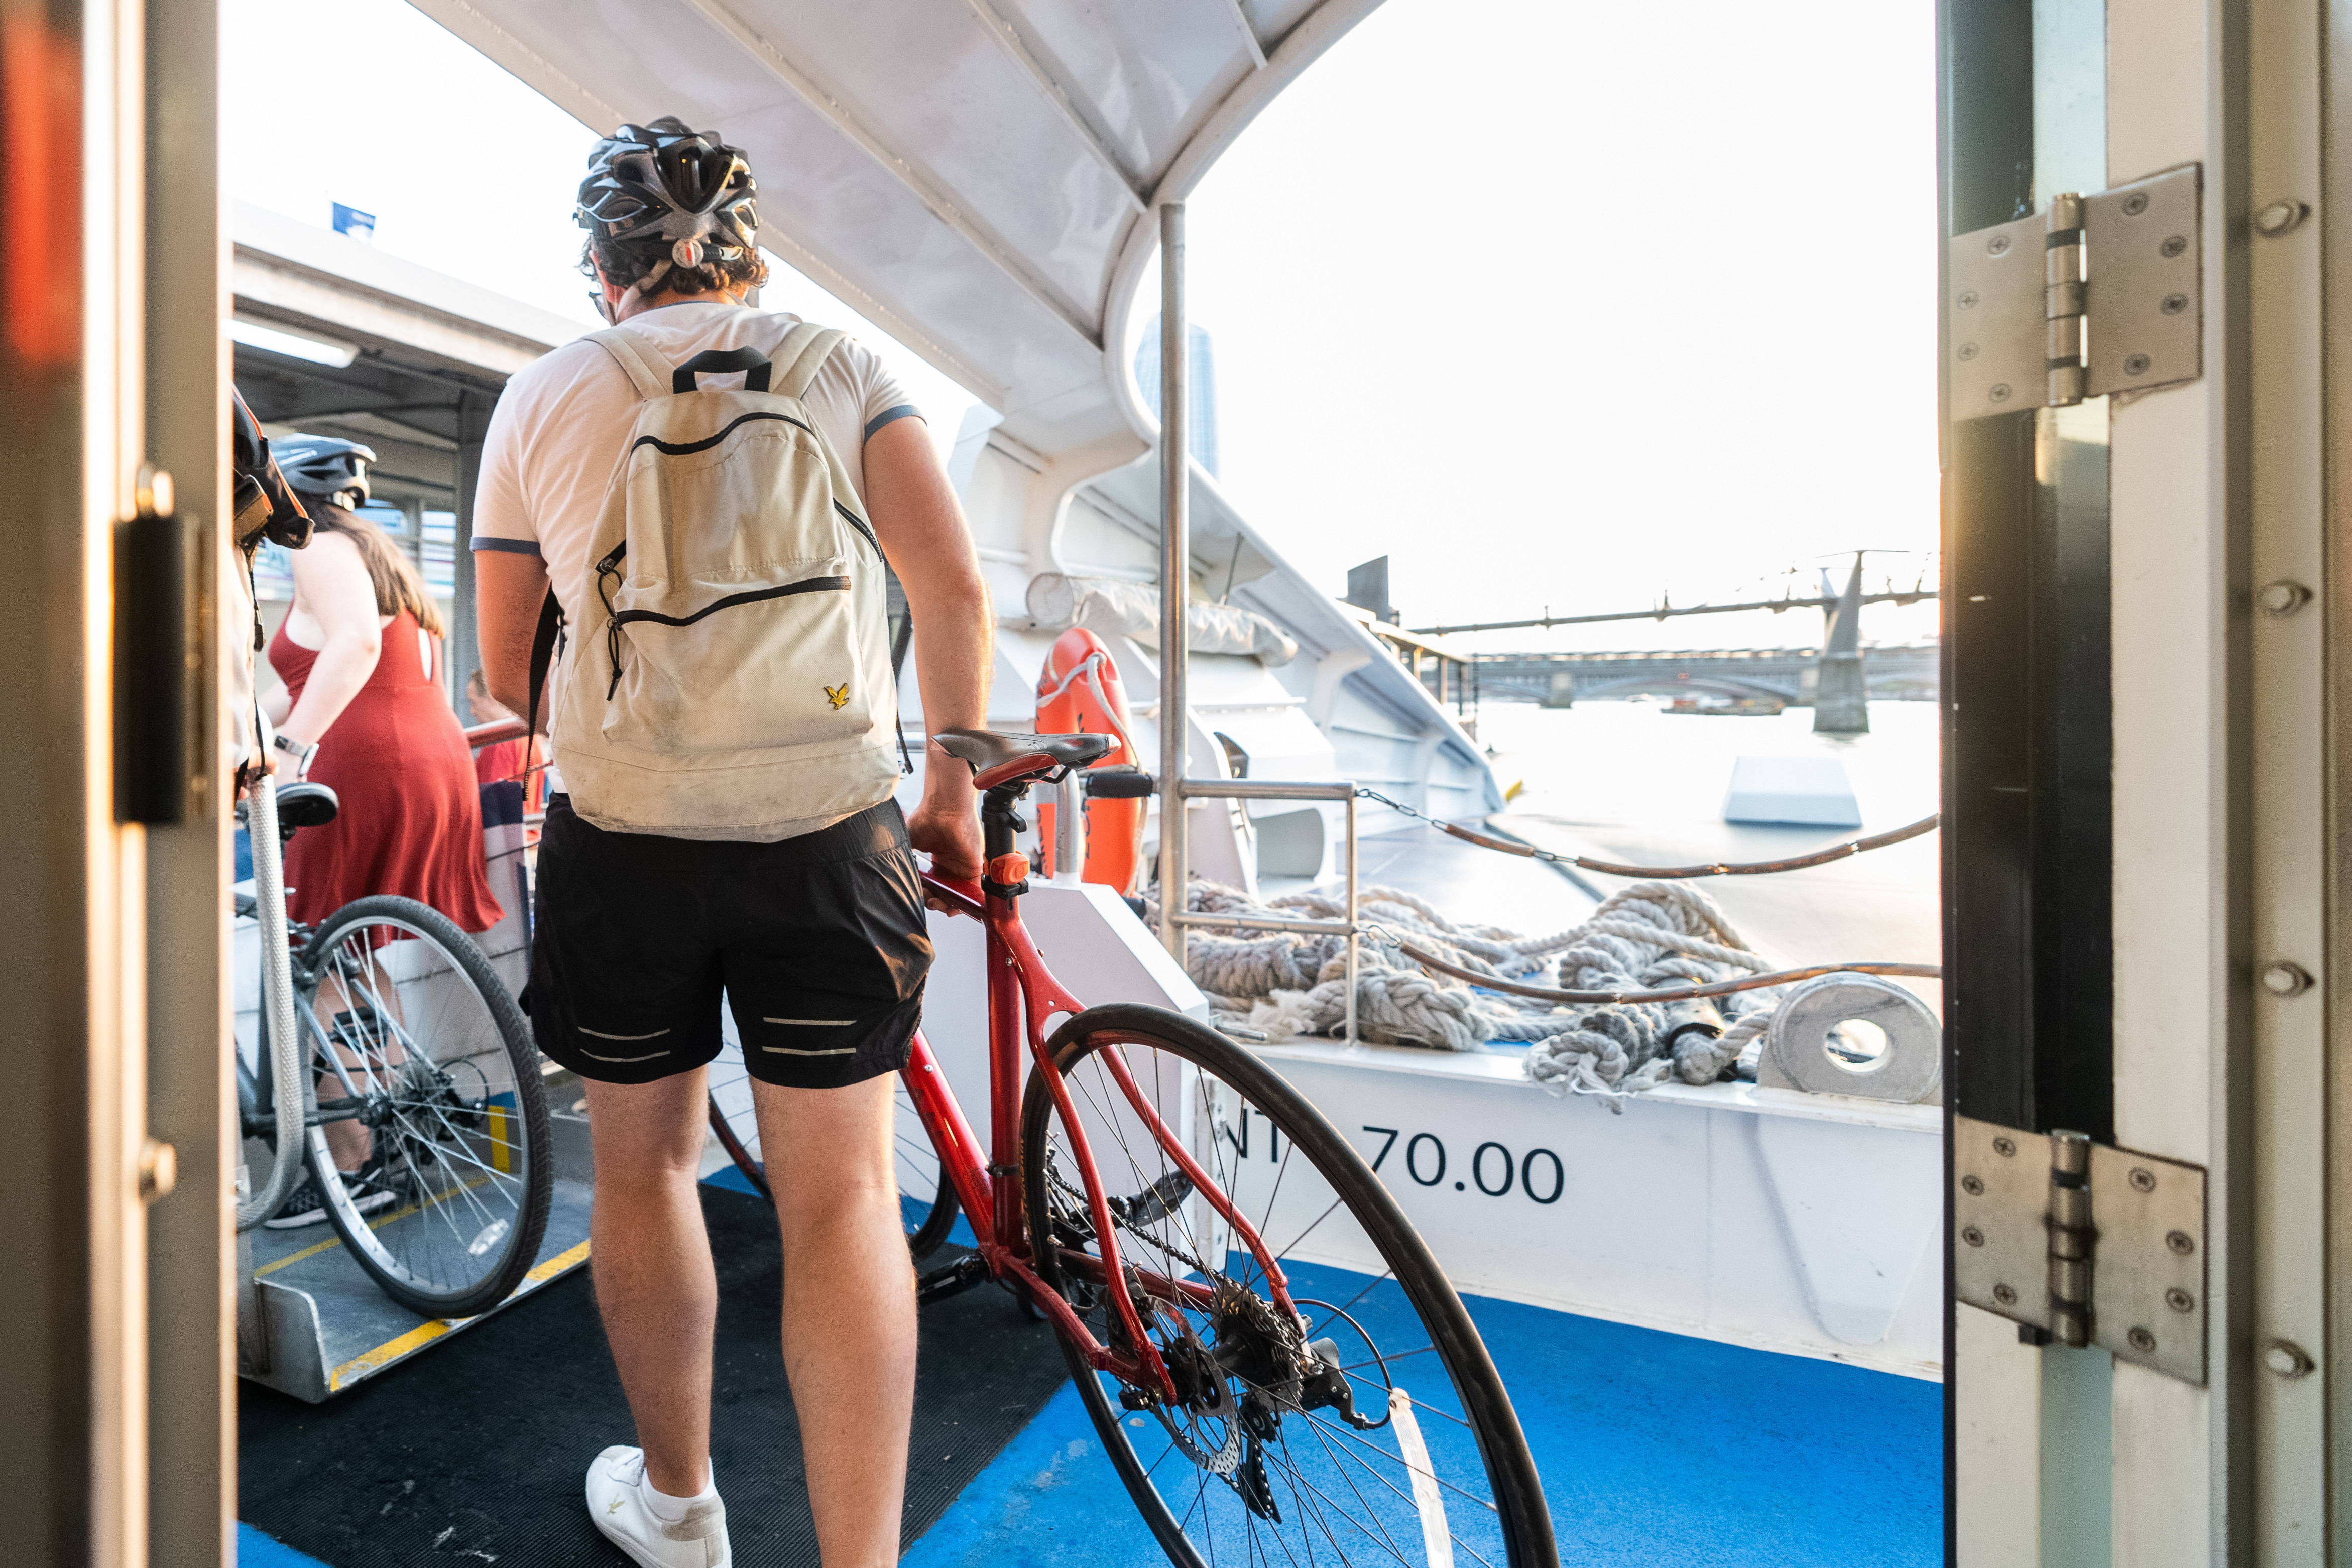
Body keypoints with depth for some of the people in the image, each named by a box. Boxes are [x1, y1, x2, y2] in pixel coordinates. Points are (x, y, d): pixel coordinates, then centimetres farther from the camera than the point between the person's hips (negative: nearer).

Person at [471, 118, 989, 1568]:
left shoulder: (540, 398, 9)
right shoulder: (839, 359, 6)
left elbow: (507, 668, 11)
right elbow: (954, 585, -6)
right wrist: (953, 784, 2)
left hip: (620, 836, 2)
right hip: (826, 829, -1)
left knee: (644, 1165, 20)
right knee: (841, 1196, 7)